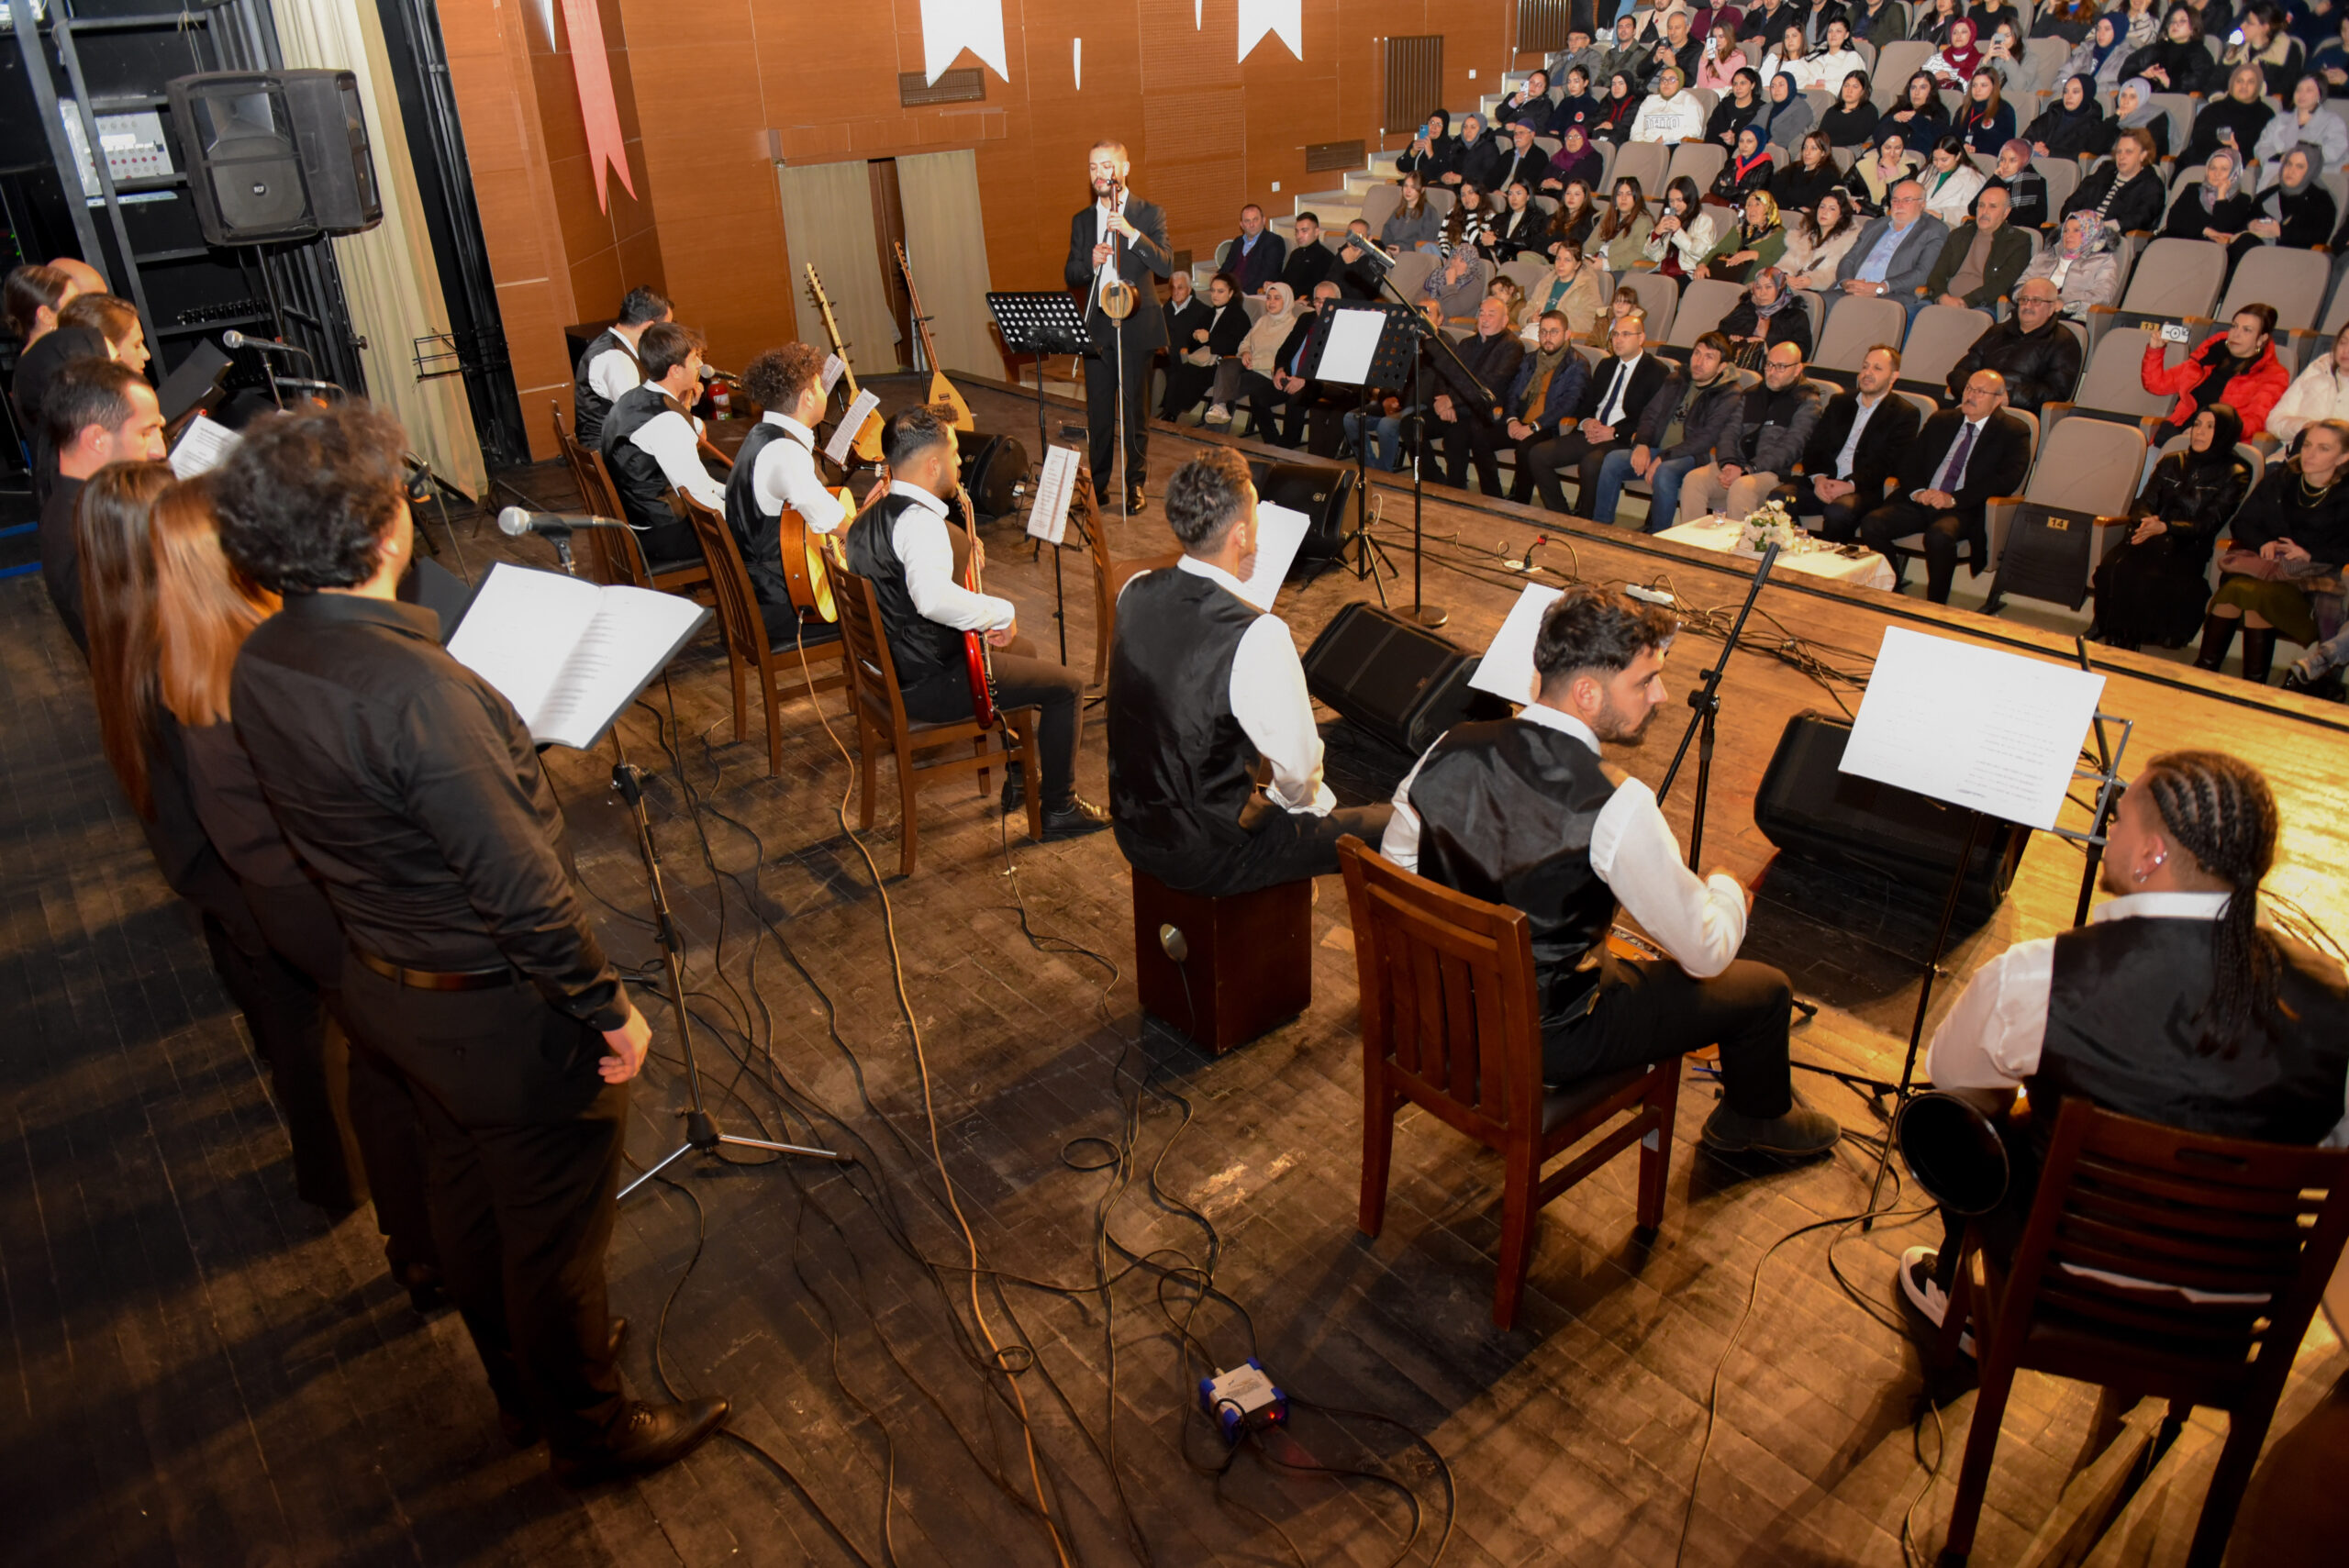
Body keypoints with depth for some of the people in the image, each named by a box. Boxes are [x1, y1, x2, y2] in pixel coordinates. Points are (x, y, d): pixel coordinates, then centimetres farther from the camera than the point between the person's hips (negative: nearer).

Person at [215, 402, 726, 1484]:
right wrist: (608, 1008, -18)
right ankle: (590, 1431, 37)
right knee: (555, 1234, 13)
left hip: (385, 985, 9)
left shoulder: (259, 665, -5)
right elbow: (521, 886, -29)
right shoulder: (407, 685, -32)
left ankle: (522, 1386, 51)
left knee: (466, 1202, 27)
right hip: (503, 1015, -9)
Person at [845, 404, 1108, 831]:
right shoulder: (920, 521, -26)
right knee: (1068, 685, -3)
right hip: (927, 686, -11)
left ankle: (1019, 780, 40)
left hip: (889, 667, 11)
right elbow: (932, 598, -46)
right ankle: (1060, 809, 10)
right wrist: (1001, 612, -31)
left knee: (1021, 650, 32)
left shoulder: (870, 516, 7)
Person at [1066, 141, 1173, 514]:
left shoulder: (1149, 214, 1)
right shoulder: (1081, 220, 13)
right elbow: (1069, 276, 10)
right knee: (1098, 410, 7)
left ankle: (1135, 483, 12)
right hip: (1096, 326, 3)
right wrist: (1090, 262, -12)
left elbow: (1166, 265, -13)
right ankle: (1098, 483, 18)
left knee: (1135, 409, 1)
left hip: (1135, 325, -3)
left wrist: (1132, 233, -25)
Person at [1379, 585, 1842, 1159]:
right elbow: (1705, 954, -16)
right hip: (1544, 1043, -6)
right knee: (1765, 989, 12)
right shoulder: (1617, 806, -29)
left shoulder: (1451, 749, -12)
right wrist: (1726, 891, 6)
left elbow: (1396, 863, 4)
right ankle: (1756, 1118, 42)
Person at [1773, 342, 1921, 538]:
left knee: (1838, 511, -37)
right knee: (1778, 497, -25)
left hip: (1864, 489, -4)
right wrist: (1818, 477, -9)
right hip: (1823, 481, 4)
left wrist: (1850, 485, -20)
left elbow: (1889, 463, -4)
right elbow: (1815, 446, 13)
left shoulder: (1905, 414, 8)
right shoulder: (1839, 402, 23)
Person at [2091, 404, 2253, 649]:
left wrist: (2165, 527, -24)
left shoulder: (2234, 475, 5)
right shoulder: (2171, 463, 20)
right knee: (2111, 566, -31)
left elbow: (2208, 525, -7)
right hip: (2152, 540, 4)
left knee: (2144, 576, -36)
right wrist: (2147, 521, -12)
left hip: (2189, 549, -4)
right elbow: (2143, 503, 13)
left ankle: (2127, 643, -26)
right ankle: (2106, 635, -26)